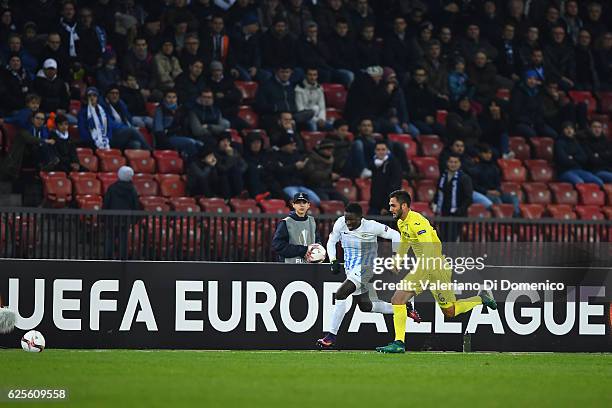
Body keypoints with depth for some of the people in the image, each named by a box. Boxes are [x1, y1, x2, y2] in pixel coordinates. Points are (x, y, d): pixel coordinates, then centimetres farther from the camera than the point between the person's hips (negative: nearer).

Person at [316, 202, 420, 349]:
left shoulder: (371, 227, -17)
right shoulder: (340, 223, -6)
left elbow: (394, 235, -6)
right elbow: (331, 242, 6)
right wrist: (334, 261, -9)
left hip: (365, 269, -7)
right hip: (350, 270, 7)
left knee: (340, 294, -24)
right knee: (366, 307, 17)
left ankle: (332, 336, -18)